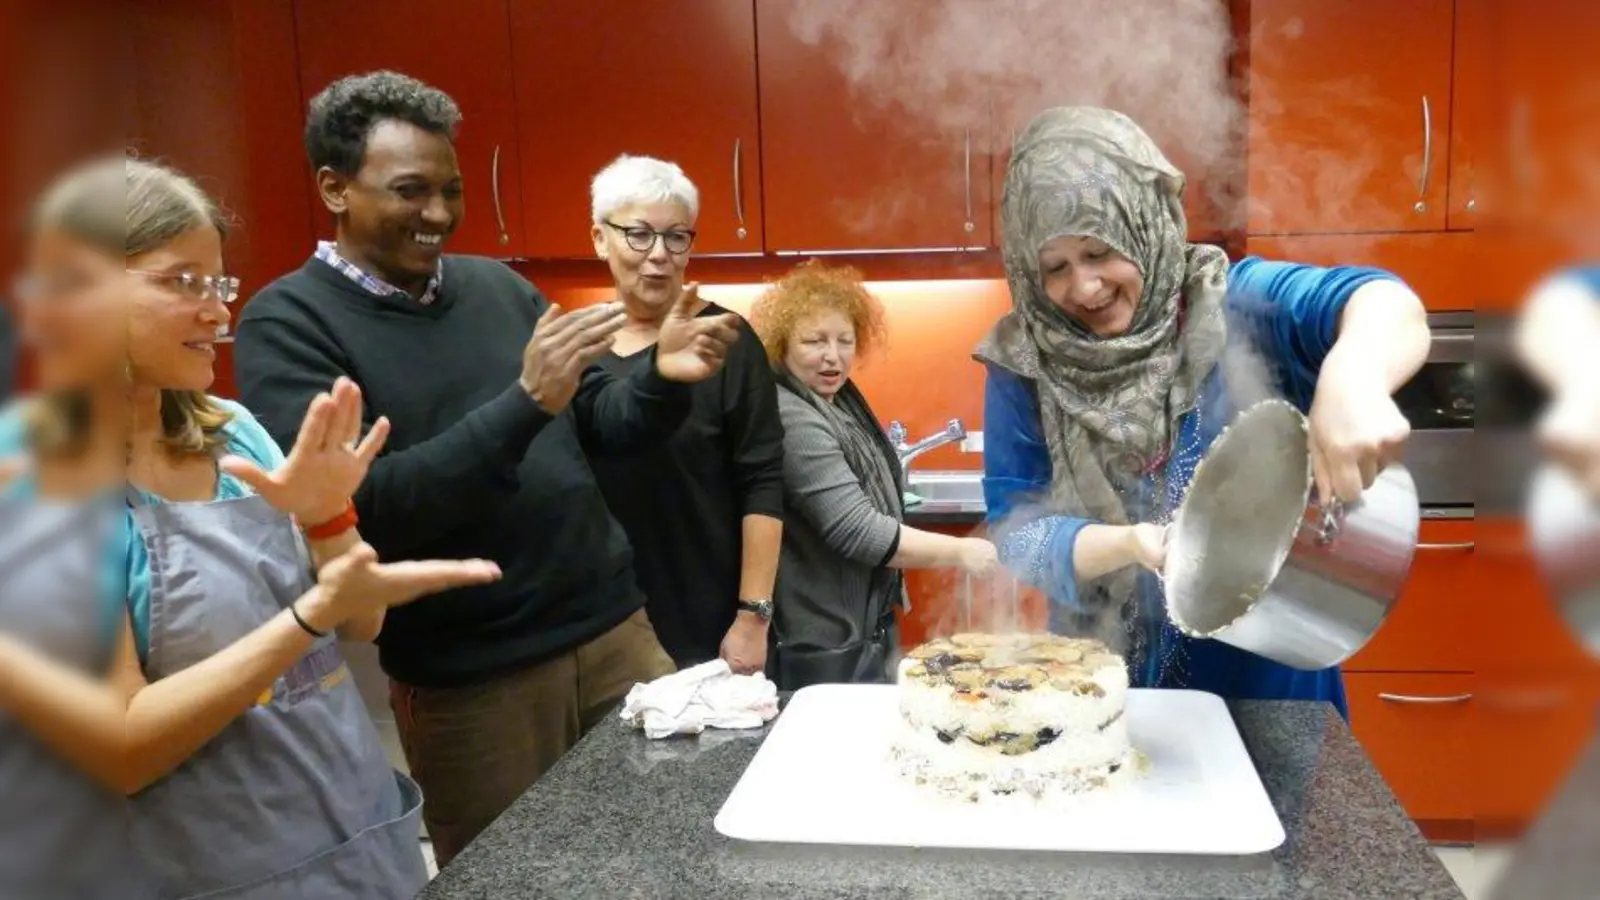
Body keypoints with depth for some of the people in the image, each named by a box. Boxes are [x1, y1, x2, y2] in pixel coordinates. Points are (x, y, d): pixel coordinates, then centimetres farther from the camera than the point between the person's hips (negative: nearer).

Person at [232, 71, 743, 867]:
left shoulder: (496, 285, 6)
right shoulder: (287, 323, -8)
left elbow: (598, 427, 11)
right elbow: (350, 508, -20)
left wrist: (661, 378, -11)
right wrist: (525, 401, -27)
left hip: (614, 628, 5)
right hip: (471, 682, -4)